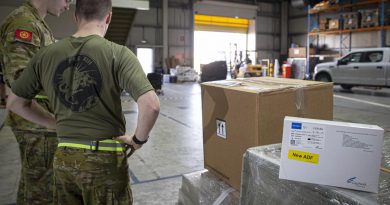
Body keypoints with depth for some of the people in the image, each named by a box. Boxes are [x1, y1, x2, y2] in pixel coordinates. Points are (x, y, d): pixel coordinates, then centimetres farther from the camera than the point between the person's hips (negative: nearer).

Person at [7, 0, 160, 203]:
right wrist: (139, 139, -8)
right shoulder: (117, 53, -14)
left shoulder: (46, 55, -1)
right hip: (105, 159, -4)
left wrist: (56, 123, 13)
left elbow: (14, 102, 10)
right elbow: (151, 105, -25)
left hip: (63, 158, 4)